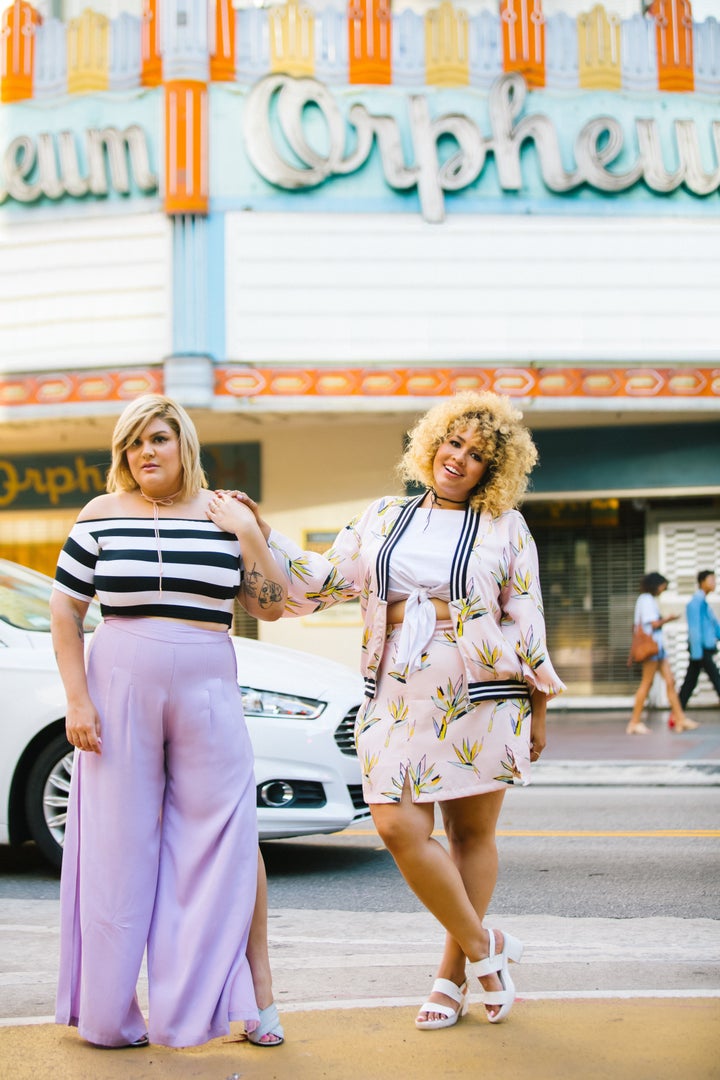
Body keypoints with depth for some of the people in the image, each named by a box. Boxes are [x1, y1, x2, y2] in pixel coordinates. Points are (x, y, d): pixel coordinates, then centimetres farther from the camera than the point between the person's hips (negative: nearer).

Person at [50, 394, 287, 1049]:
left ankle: (252, 989, 10)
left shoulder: (226, 515, 6)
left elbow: (271, 607, 5)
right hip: (119, 691, 0)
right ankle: (109, 1015, 16)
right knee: (119, 846, 4)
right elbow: (65, 610, 4)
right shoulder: (103, 514, 4)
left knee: (224, 837, -1)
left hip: (208, 693, 1)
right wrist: (77, 699, -4)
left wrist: (251, 538, -8)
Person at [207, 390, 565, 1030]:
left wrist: (539, 706, 6)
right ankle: (485, 948, 9)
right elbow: (322, 579, 10)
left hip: (482, 691, -1)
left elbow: (527, 621, 7)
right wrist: (258, 533, 2)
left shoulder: (505, 527, 7)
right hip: (400, 692, 2)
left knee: (472, 830, 4)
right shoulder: (384, 517, 13)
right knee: (399, 827, -10)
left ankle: (454, 971, 21)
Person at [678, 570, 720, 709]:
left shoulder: (704, 602, 17)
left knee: (690, 683, 9)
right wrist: (697, 652, -20)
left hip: (700, 650, 9)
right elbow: (694, 628, -18)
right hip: (701, 650, -9)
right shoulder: (697, 602, -14)